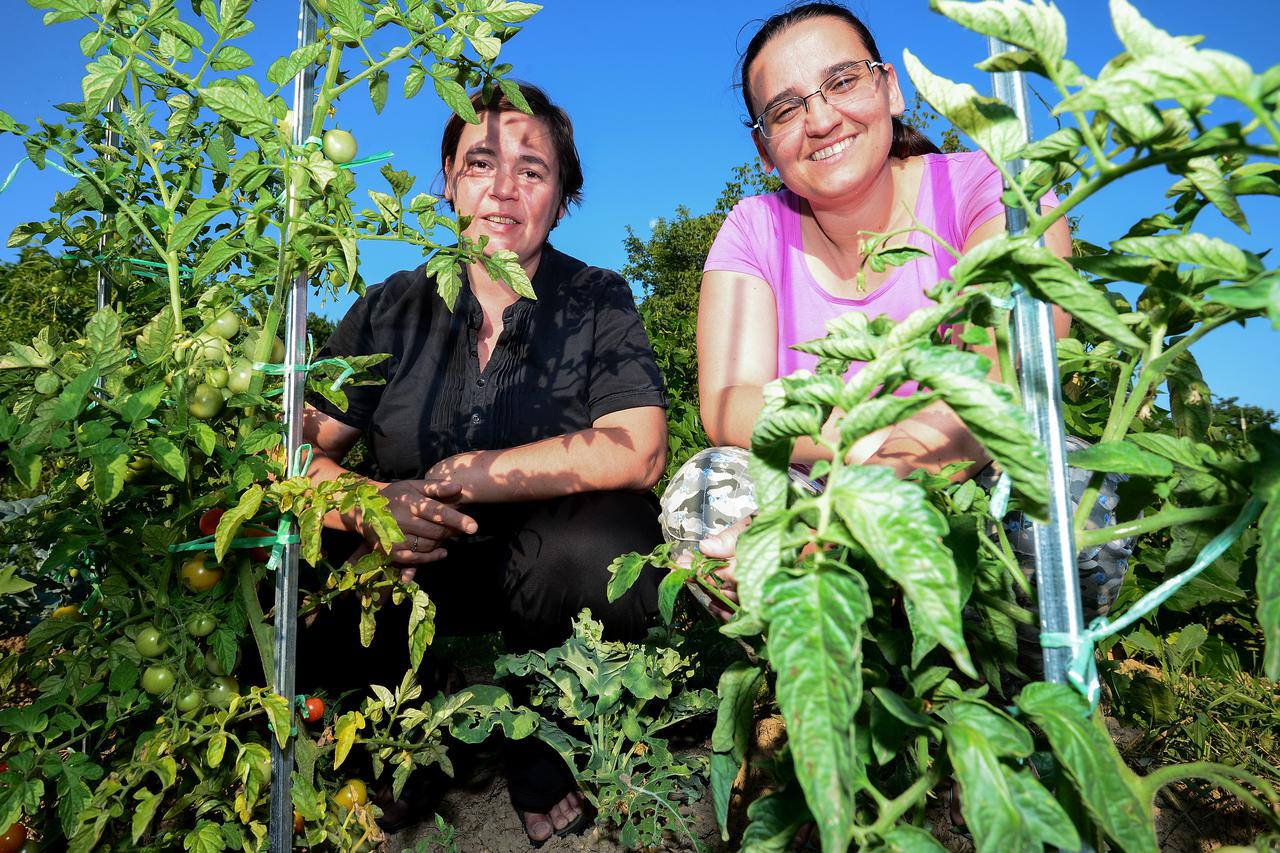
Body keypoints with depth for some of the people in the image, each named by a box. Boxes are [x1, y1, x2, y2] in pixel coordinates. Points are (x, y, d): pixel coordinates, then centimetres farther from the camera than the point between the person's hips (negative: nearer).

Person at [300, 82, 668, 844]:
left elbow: (637, 452, -20)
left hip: (551, 579, -1)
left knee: (604, 541, -34)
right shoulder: (394, 310, 3)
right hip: (416, 573, 2)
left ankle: (544, 770, -1)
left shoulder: (598, 302, -4)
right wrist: (369, 506, -26)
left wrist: (450, 478, -21)